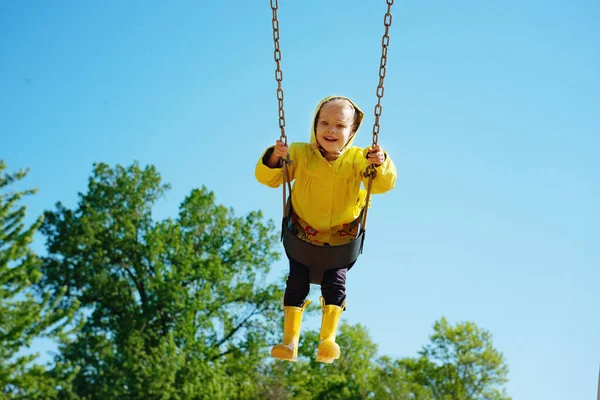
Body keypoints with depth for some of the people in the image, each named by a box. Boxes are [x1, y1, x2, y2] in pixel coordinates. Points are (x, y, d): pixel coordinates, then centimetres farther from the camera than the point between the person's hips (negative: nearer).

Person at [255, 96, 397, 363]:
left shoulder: (356, 159, -10)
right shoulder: (300, 154, -9)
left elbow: (383, 184, -19)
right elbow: (268, 178, -10)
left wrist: (381, 164, -40)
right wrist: (274, 158, -31)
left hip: (342, 237, 0)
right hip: (304, 233, 1)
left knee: (335, 282, -10)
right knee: (297, 282, -5)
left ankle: (328, 339, -2)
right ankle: (290, 341, 2)